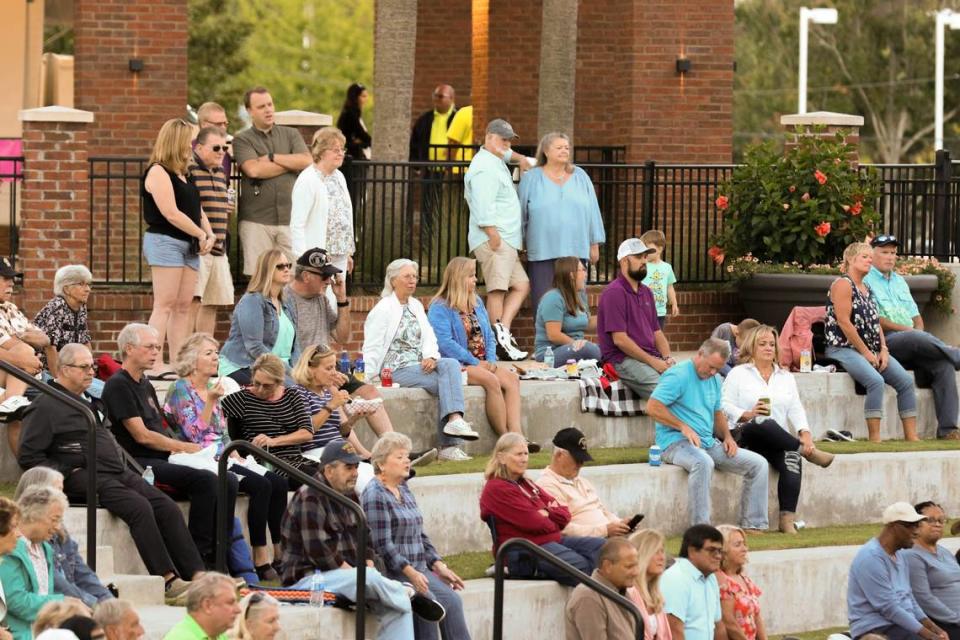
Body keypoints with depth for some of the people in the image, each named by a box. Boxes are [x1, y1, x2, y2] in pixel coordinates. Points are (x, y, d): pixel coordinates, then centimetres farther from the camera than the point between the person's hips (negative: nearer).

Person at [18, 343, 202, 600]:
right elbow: (29, 457, -9)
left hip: (119, 473, 9)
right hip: (83, 476, -9)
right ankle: (168, 579, -28)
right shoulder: (46, 406, -2)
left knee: (167, 508, -9)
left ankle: (197, 574, -14)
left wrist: (124, 465, 17)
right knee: (139, 507, -29)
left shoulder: (90, 402, 25)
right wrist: (66, 474, -13)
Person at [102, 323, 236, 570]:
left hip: (162, 459, 9)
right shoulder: (118, 385, -6)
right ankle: (198, 554, -24)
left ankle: (216, 555, -10)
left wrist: (183, 449, 4)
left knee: (227, 482, -9)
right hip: (138, 463, -9)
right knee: (205, 480, -28)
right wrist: (184, 447, -7)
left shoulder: (146, 386, 24)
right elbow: (142, 436, -12)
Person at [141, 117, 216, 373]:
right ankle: (156, 363, -14)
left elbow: (196, 209, 23)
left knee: (183, 306, 5)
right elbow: (171, 213, -17)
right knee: (165, 305, -12)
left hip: (189, 245, 9)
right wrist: (200, 234, -11)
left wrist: (209, 235, 5)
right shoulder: (158, 173, -9)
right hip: (165, 242, -9)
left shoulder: (182, 176, 20)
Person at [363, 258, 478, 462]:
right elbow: (372, 348, -8)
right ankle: (449, 446, -27)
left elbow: (429, 336, 12)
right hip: (396, 369, -7)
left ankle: (455, 420, -34)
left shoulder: (416, 306, 20)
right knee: (448, 383, -23)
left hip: (420, 365, 7)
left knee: (450, 364, -23)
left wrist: (431, 357, -11)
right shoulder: (383, 309, -3)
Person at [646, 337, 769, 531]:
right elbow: (653, 407, -17)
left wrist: (727, 436, 9)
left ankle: (753, 525, -3)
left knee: (758, 464, -4)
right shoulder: (678, 376, -10)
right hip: (676, 442, -8)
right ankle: (701, 528, -40)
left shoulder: (714, 380, 17)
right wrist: (683, 427, -19)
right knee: (703, 462, -42)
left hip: (709, 442, 8)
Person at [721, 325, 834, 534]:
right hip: (746, 436, -3)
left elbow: (796, 409, 11)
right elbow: (725, 406, -1)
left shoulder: (785, 377, 23)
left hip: (780, 441, 3)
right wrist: (748, 415, -18)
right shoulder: (738, 374, 10)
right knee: (765, 425, -41)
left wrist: (805, 433, -7)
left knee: (791, 459, -32)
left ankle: (788, 519, -38)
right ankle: (807, 451, -30)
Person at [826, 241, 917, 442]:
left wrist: (883, 350, 2)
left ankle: (911, 436, -6)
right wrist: (865, 352, -14)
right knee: (876, 380, -32)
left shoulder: (866, 288, 21)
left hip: (871, 350, 9)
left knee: (906, 380, -7)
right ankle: (875, 439, -32)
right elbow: (844, 322, -16)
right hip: (844, 349, -9)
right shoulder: (843, 284, -8)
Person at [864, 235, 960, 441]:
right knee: (917, 339, -40)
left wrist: (918, 330, 2)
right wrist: (905, 329, -11)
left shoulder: (899, 281, 28)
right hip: (884, 342, -6)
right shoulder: (865, 281, 3)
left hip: (913, 345, 6)